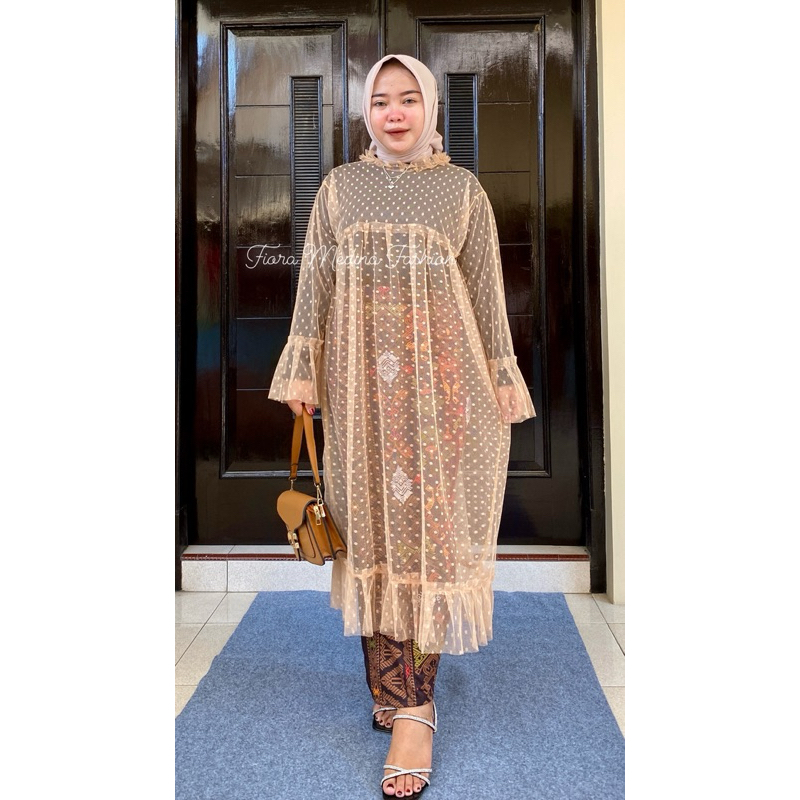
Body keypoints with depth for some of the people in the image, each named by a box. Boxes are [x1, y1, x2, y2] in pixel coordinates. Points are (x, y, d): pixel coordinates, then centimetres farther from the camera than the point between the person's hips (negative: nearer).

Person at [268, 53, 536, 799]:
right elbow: (314, 283, 8)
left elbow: (487, 289, 6)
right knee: (369, 523, 3)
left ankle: (415, 709, 1)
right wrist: (301, 370, 2)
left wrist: (500, 378, 3)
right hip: (360, 380, 2)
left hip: (439, 375, -1)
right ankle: (391, 686, 16)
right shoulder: (339, 186, 11)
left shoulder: (462, 189, 8)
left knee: (429, 524, -5)